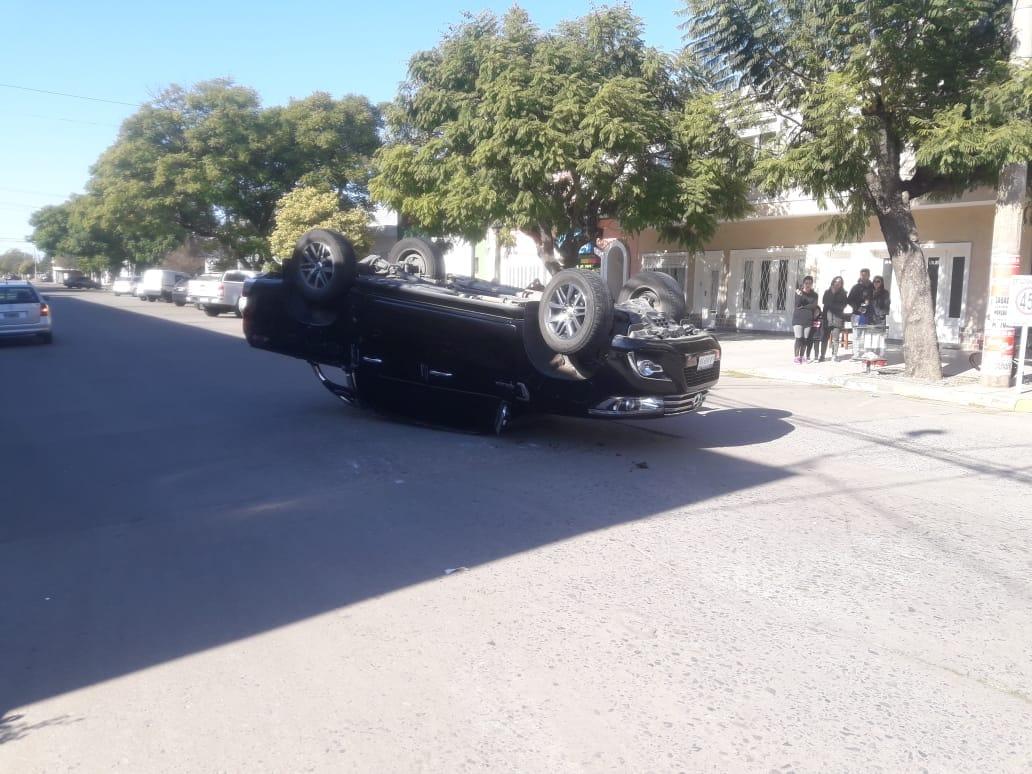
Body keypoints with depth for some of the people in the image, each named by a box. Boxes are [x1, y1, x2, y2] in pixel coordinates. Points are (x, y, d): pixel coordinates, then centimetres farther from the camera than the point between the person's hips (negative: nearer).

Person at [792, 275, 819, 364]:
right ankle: (796, 357, -6)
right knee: (798, 338, -9)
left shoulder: (814, 295, 9)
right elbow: (797, 304, -9)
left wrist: (803, 307, -11)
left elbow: (814, 305, -4)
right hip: (798, 318, -3)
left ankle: (801, 356, 10)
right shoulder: (798, 292, 2)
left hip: (808, 319, 3)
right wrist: (799, 295, -24)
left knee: (805, 339, 2)